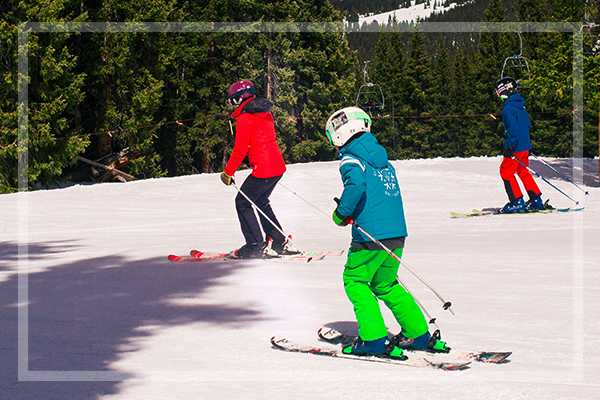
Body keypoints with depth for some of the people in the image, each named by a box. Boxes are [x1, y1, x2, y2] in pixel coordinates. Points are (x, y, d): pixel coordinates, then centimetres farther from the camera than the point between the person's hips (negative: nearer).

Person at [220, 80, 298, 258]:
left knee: (243, 203, 4)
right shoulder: (265, 113, 13)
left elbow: (240, 150, -14)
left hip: (263, 170, -9)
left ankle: (255, 246, 2)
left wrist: (228, 172, -5)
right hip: (278, 166, 9)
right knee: (261, 202, 22)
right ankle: (279, 242, 21)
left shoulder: (245, 118, -12)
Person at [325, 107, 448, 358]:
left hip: (371, 235, -8)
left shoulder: (351, 159, -6)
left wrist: (342, 213, -15)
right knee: (385, 285, 20)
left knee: (355, 281, 6)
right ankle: (419, 335, 20)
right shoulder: (382, 159, 19)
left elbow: (356, 184, -26)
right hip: (397, 233, 8)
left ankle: (374, 339, -2)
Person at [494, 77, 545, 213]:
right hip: (525, 146, 9)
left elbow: (514, 129, -24)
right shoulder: (521, 105, 11)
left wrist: (510, 147, -21)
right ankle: (536, 200, 20)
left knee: (506, 172, 1)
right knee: (523, 172, 18)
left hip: (515, 147, -9)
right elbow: (528, 124, 19)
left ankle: (517, 203, 1)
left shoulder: (508, 108, -18)